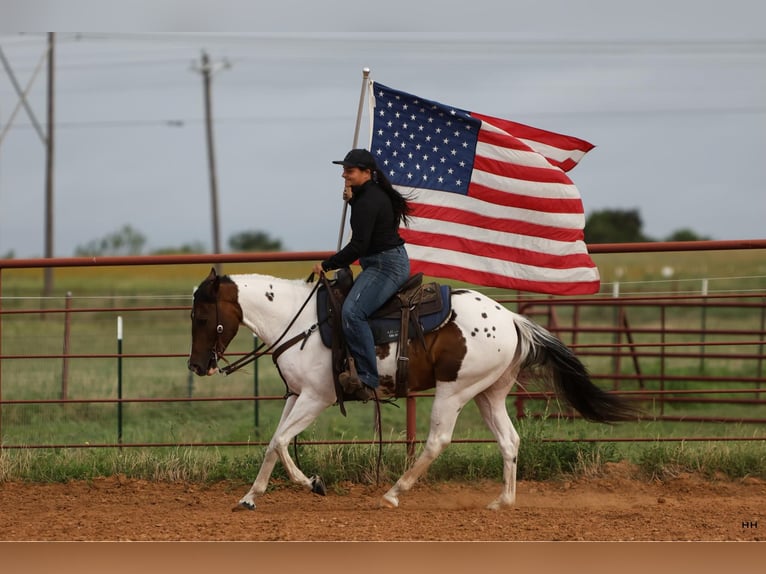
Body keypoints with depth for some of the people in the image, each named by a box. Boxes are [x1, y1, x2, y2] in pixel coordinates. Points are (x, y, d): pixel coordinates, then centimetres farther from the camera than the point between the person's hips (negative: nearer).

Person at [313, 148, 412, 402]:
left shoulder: (368, 202, -16)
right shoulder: (375, 194, 16)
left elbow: (358, 246, -21)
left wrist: (327, 265, -11)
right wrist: (351, 200, 17)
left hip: (385, 265, -12)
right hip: (392, 262, 12)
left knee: (352, 311, -27)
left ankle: (367, 380, -35)